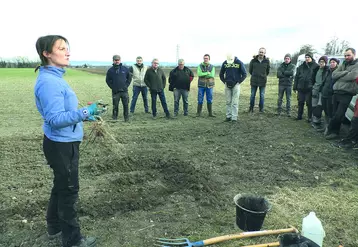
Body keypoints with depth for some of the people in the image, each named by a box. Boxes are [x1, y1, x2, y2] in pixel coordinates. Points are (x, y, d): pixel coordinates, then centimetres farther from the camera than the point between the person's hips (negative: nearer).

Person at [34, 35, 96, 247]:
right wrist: (85, 112, -33)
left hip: (64, 143, 10)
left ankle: (55, 227, 41)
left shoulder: (55, 77, 8)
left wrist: (83, 114, 13)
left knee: (61, 186, 22)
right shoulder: (48, 82, -23)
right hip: (61, 144, -10)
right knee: (69, 190, 4)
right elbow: (55, 119, -27)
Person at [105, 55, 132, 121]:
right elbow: (108, 80, 8)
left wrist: (126, 85, 4)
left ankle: (126, 118, 13)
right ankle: (114, 118, 16)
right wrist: (112, 87, 0)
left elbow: (129, 77, 14)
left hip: (124, 91, 1)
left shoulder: (125, 69, 5)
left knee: (126, 105, 2)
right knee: (115, 105, 4)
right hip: (115, 91, -1)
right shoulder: (110, 70, 3)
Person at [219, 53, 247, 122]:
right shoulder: (225, 63, 3)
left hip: (235, 85, -3)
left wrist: (238, 82, -5)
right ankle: (228, 116, 14)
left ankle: (234, 118, 0)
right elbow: (221, 74, 14)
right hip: (227, 85, 3)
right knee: (228, 102, 6)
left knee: (235, 102, -4)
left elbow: (244, 74, -1)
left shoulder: (239, 63, -5)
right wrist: (224, 82, 5)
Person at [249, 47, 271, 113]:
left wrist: (263, 76, 14)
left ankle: (261, 108, 18)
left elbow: (267, 71, 11)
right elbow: (250, 70, 9)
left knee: (262, 95, 6)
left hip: (263, 81, 0)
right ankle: (251, 108, 19)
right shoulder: (253, 60, -3)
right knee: (252, 95, 7)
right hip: (254, 81, 0)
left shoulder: (267, 61, -1)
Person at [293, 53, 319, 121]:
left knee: (309, 103, 2)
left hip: (309, 88, -4)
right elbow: (296, 77, 12)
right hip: (301, 88, 4)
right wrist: (295, 87, 8)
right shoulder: (301, 67, 10)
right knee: (300, 102, 11)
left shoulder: (315, 66, -3)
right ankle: (299, 116, 22)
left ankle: (310, 117, 12)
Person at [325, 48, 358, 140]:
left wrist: (339, 77, -6)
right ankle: (335, 132, 18)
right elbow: (334, 75, 4)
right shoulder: (343, 65, 17)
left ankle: (329, 129, 8)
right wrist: (345, 73, -9)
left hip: (346, 94, -6)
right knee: (335, 114, 8)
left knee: (339, 115, -8)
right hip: (336, 92, 6)